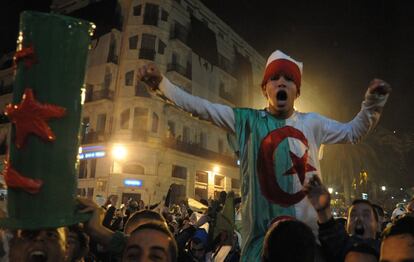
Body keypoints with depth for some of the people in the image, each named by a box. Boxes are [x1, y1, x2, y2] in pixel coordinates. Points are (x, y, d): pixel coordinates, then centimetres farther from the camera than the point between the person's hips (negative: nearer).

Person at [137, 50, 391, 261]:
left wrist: (372, 103, 3)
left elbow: (353, 132, 19)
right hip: (261, 227, -2)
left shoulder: (312, 123, 7)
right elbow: (200, 107, -6)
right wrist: (161, 83, -15)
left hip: (308, 225, 3)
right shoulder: (247, 120, 0)